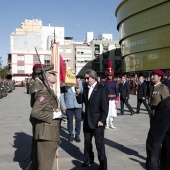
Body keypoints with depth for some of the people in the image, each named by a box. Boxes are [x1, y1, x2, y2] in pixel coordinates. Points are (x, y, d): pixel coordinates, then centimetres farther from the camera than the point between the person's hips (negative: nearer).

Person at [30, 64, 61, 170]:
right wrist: (53, 115, -22)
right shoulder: (44, 92, -18)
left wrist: (58, 113, 10)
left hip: (51, 133, 10)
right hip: (46, 133, -10)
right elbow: (35, 112, -28)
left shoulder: (50, 91, 15)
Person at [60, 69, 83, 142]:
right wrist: (63, 105, -8)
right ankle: (70, 134, 24)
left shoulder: (79, 82, 10)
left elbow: (82, 92, 10)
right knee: (70, 120, 8)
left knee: (78, 119, -3)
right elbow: (61, 94, -3)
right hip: (68, 105, -2)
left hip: (78, 104, 2)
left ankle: (77, 135, 13)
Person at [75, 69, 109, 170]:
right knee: (87, 141, 17)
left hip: (97, 121, -6)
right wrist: (79, 94, -10)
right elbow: (80, 101, 9)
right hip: (87, 120, 6)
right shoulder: (86, 88, 8)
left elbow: (105, 106, -13)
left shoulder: (102, 89, -10)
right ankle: (89, 159, 35)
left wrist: (102, 120, -18)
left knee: (99, 143, 1)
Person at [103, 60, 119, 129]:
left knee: (112, 112, 6)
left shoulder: (115, 83, 7)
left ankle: (111, 124, 19)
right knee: (106, 112, -2)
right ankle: (107, 124, 7)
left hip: (113, 99, 2)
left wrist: (116, 100, -1)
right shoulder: (104, 83, 0)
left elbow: (117, 92, 6)